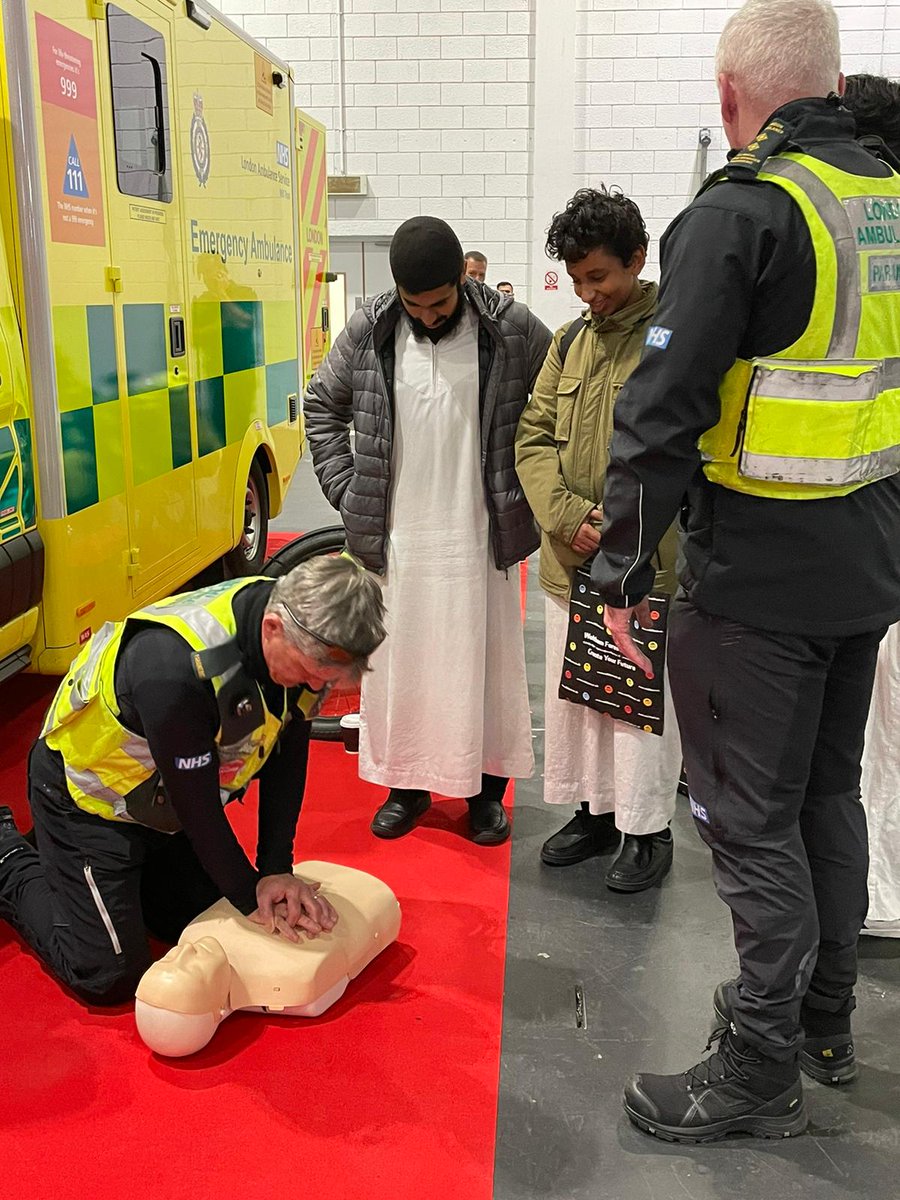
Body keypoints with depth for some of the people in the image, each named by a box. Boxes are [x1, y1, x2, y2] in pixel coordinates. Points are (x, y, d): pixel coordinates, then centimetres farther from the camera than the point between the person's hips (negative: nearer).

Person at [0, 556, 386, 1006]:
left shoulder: (309, 641, -19)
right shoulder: (176, 668, -41)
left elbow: (287, 754, -6)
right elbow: (195, 801, -28)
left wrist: (276, 869, -8)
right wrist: (251, 898, -16)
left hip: (163, 798, 7)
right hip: (89, 795, -7)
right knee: (109, 976, -3)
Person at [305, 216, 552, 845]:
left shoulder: (514, 329, -5)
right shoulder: (369, 331, 0)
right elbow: (322, 408, 11)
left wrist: (533, 488, 1)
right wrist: (348, 492, 4)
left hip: (480, 538, -1)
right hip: (397, 538, 2)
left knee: (485, 661, 7)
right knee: (399, 661, 9)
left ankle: (486, 789, 24)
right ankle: (407, 783, 26)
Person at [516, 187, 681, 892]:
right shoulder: (569, 342, 11)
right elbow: (534, 438, 8)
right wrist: (569, 516, -7)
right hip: (569, 563, 6)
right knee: (572, 692, 15)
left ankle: (649, 830, 21)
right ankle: (594, 811, 33)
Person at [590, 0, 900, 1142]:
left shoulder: (740, 212, -14)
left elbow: (661, 413, -19)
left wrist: (621, 569, -11)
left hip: (757, 576, -8)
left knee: (752, 817, 3)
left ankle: (761, 1070, 16)